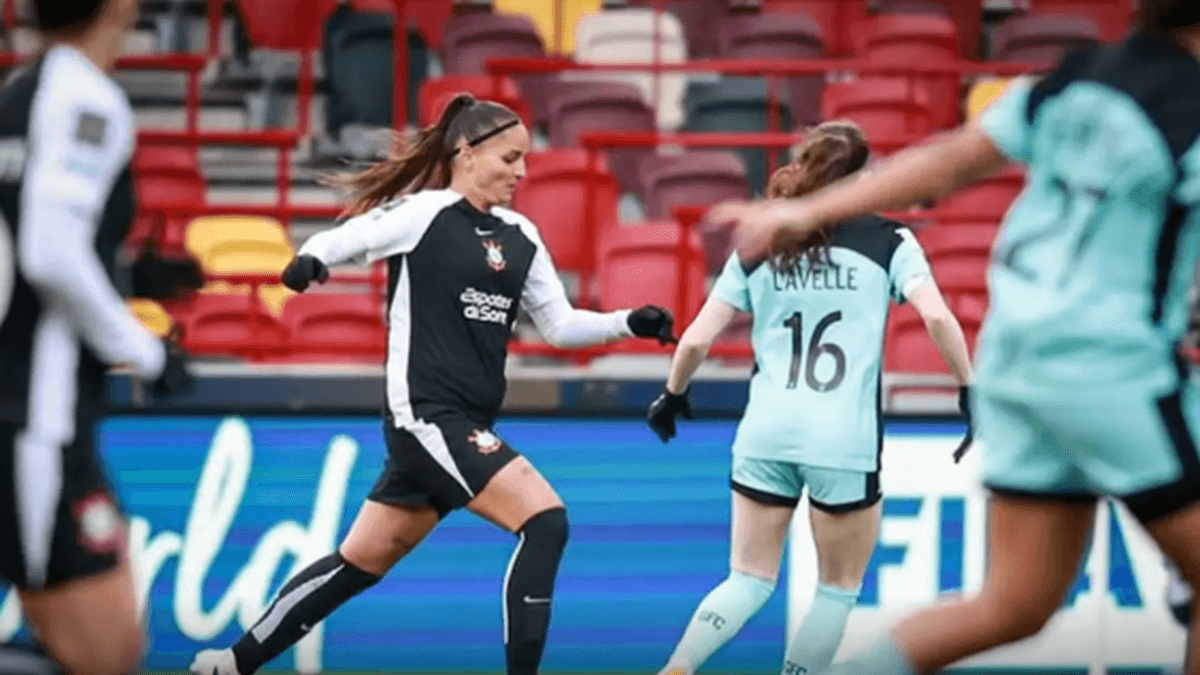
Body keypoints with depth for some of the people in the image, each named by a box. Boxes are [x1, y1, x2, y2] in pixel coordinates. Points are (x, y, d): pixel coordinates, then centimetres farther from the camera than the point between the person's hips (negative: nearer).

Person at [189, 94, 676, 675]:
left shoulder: (520, 237, 12)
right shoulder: (423, 213, -8)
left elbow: (559, 326, 15)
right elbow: (337, 243, -11)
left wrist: (629, 323, 2)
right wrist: (309, 261, -33)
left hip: (466, 424, 8)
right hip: (426, 414, -8)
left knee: (360, 564, 13)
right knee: (545, 521, -18)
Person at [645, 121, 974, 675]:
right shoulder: (887, 241, 1)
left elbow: (697, 339, 8)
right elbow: (937, 317, -13)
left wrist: (673, 394, 25)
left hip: (765, 435, 3)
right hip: (844, 442, -3)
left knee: (749, 582, 13)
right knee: (839, 589, 14)